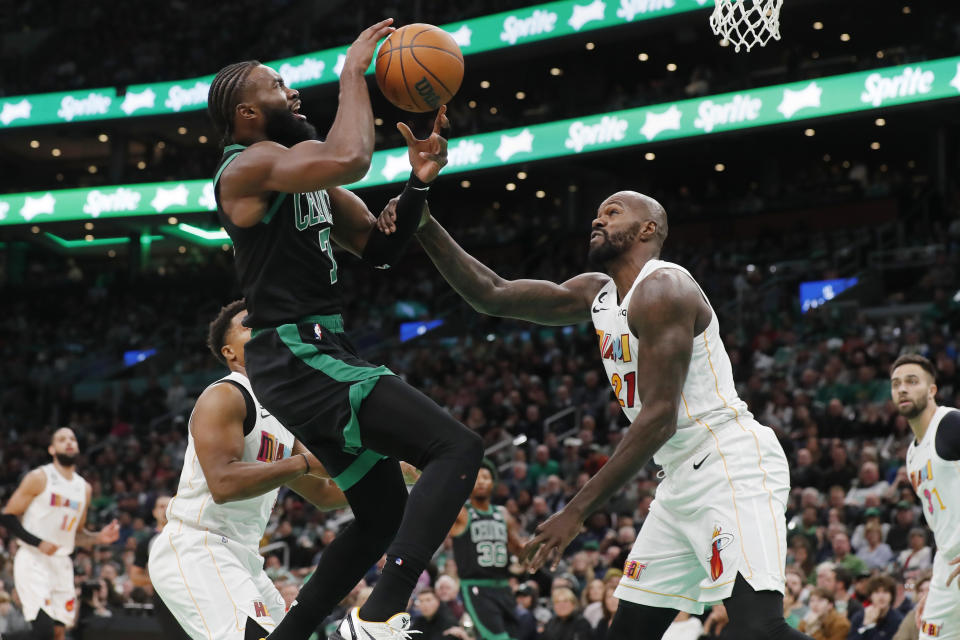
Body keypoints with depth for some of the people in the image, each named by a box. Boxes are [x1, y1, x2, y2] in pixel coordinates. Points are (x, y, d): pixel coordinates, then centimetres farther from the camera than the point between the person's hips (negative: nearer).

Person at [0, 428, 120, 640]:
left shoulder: (84, 488, 12)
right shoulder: (39, 478, -7)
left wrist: (99, 538, 1)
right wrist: (39, 543, -19)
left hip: (61, 564, 6)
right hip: (33, 561, -6)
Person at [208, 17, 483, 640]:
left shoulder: (305, 175, 19)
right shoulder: (251, 165, -11)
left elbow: (381, 249, 20)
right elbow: (351, 159, -30)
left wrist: (419, 183, 3)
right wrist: (353, 73, -15)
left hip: (319, 353, 10)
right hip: (300, 357, -10)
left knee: (384, 513, 20)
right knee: (457, 448, -20)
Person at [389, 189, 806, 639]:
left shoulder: (661, 289, -15)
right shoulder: (597, 293, 13)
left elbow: (660, 418, -22)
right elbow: (492, 295, 13)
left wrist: (576, 512, -22)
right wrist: (426, 229, 0)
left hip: (732, 466, -10)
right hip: (683, 479, 10)